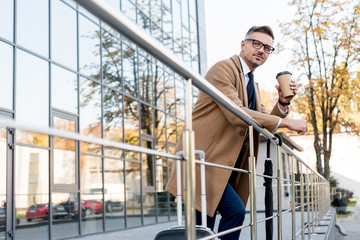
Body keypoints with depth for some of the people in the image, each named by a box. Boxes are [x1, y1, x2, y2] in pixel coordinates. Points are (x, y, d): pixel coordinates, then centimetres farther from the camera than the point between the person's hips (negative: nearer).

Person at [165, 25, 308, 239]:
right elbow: (236, 114, -22)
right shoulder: (224, 69, -9)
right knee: (235, 210, -21)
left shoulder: (253, 86, 21)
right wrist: (286, 123, -18)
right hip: (202, 157, -9)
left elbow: (265, 124, 19)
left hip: (223, 163, 9)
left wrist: (283, 103, 0)